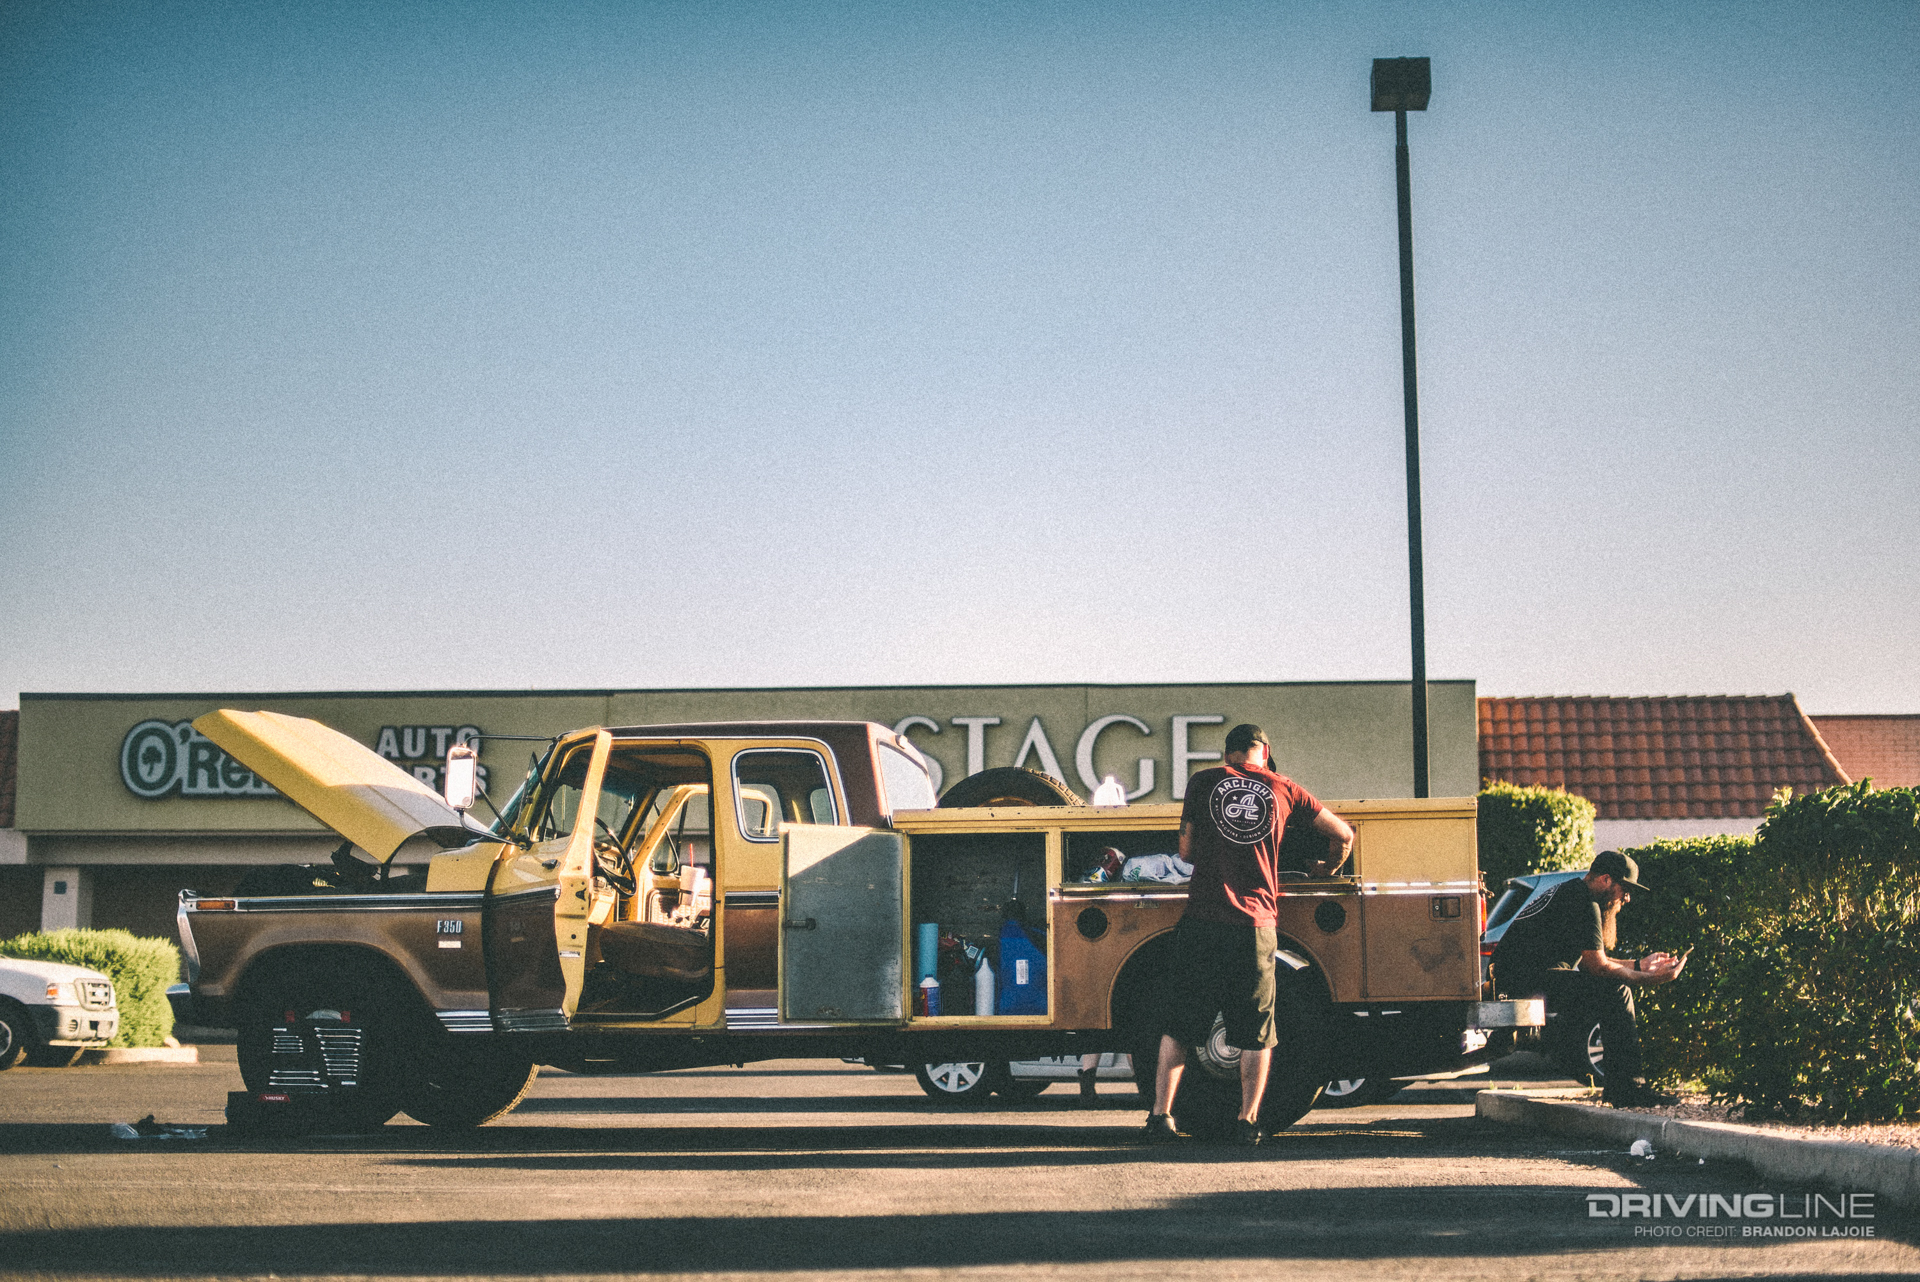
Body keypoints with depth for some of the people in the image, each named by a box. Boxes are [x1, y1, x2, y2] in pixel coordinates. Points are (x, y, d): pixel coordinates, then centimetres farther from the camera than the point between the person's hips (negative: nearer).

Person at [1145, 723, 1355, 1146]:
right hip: (1255, 925, 0)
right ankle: (1248, 1121, 7)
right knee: (1257, 1032, 11)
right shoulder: (1283, 789, 9)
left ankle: (1161, 1116, 7)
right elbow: (1343, 834, 17)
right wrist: (1330, 868, 38)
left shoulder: (1203, 782, 6)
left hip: (1202, 922, 0)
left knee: (1178, 1027, 9)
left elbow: (1186, 851, 13)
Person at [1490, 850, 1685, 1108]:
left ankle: (1617, 1087, 10)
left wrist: (1639, 965, 21)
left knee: (1617, 988, 15)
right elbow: (1598, 968, -15)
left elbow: (1589, 961, 25)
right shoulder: (1584, 904, -13)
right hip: (1527, 978, -11)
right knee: (1615, 992, -17)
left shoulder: (1568, 892, 20)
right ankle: (1626, 1089, -12)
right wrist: (1652, 978, -8)